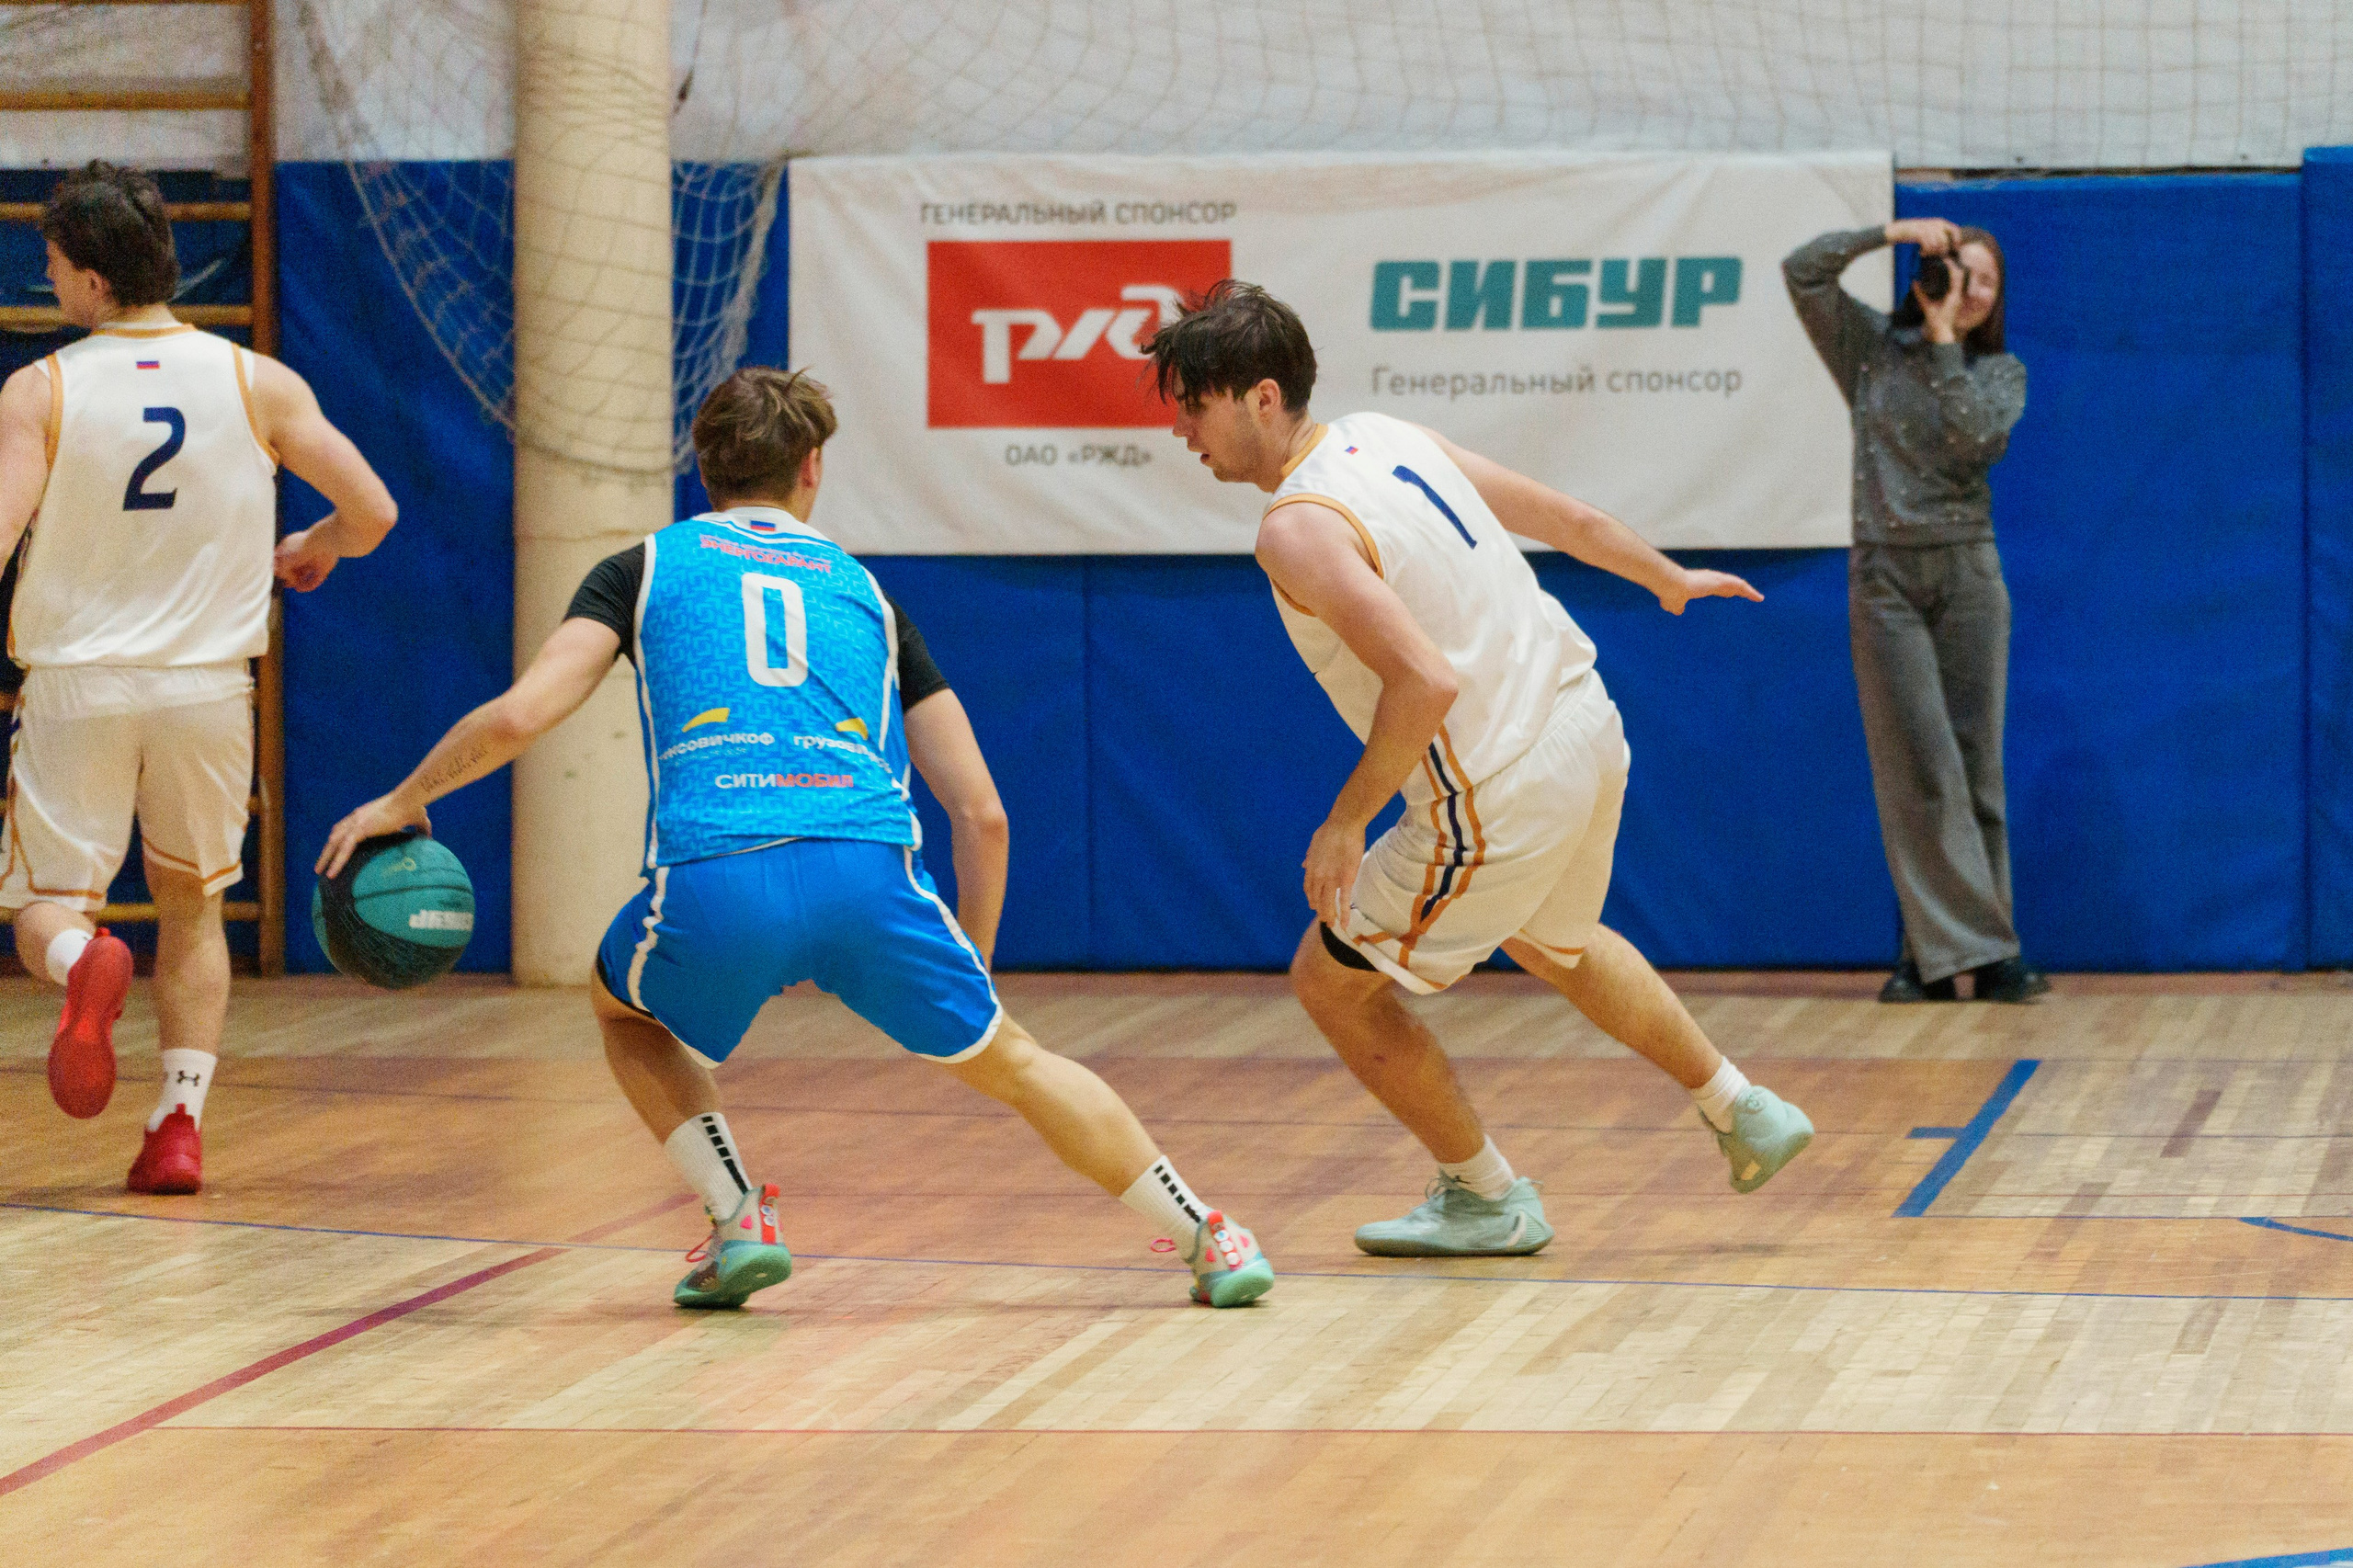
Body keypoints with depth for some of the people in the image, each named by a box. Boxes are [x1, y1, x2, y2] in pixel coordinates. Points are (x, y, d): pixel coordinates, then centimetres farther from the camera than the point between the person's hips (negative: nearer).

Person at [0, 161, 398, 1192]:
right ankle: (180, 1125, 10)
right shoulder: (258, 384, -2)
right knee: (192, 904, 21)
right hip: (209, 683, 2)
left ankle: (86, 967, -29)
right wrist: (311, 551, 20)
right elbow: (373, 513, -2)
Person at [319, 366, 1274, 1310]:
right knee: (1010, 1063, 23)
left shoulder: (647, 568, 22)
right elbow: (982, 815, 24)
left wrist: (404, 801, 23)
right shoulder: (863, 591, 28)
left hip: (714, 878, -1)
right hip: (870, 875, 2)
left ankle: (738, 1216, 15)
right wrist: (970, 971, 36)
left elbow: (519, 717, 7)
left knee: (624, 1008, 32)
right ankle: (1212, 1243, 22)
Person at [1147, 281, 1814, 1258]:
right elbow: (1569, 520, 14)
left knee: (1332, 979, 10)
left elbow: (1427, 680, -32)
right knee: (1551, 944, 36)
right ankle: (1742, 1113, 44)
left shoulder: (1297, 528, -22)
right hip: (1587, 733, 9)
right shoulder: (1387, 437, 4)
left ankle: (1486, 1199, 21)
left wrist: (1347, 822, -21)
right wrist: (1670, 579, 32)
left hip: (1502, 799, -9)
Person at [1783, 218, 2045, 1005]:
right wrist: (1896, 232, -7)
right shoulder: (1874, 349, 8)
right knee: (1919, 769, -8)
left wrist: (1943, 340, -10)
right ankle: (1975, 948, -9)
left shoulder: (2000, 372, 8)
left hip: (1967, 570, 1)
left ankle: (1939, 952, 3)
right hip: (1886, 574, -1)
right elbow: (1804, 271, -1)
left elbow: (1972, 439, -11)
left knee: (1973, 764, -1)